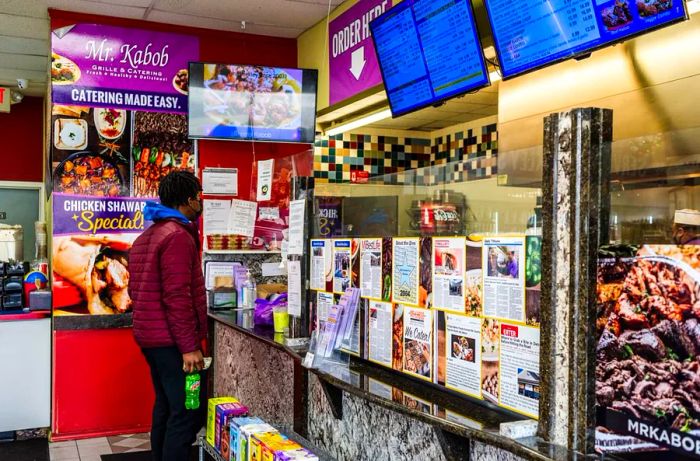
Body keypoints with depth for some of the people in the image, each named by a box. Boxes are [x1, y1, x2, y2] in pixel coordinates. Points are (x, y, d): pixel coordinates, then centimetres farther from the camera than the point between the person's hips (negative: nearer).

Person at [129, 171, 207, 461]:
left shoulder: (146, 237, 16)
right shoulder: (177, 236, -15)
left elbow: (136, 290, 22)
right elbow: (177, 296, -22)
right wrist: (189, 347, -20)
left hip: (151, 336, 10)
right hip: (172, 341, -10)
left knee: (166, 407, 16)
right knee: (189, 412, -7)